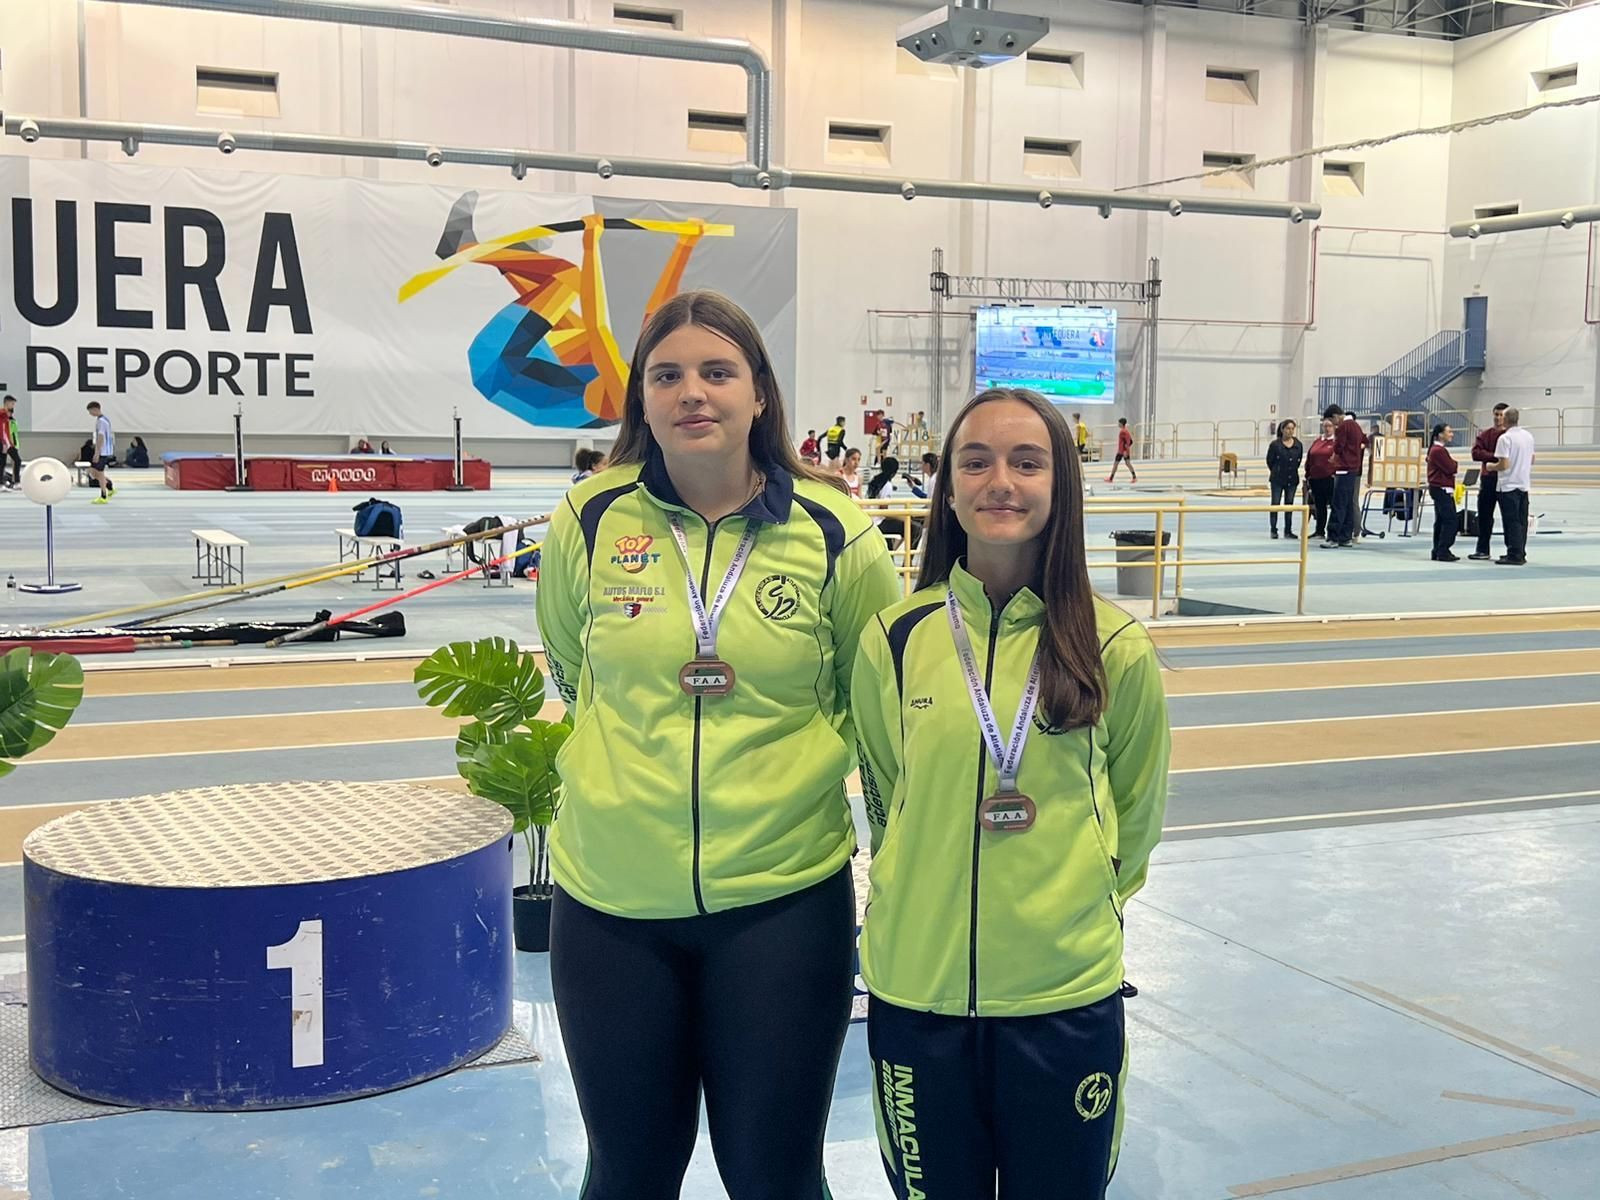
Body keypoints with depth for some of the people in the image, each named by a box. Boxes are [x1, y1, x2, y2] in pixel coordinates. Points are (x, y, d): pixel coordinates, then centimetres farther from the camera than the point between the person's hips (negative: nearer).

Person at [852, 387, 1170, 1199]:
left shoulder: (1113, 647, -6)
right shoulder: (895, 639, -4)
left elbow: (1137, 817, 8)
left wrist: (1077, 910, 9)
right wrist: (925, 904, 11)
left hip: (1067, 995, 0)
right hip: (916, 991, 1)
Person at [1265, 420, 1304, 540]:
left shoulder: (1298, 445, 0)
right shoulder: (1275, 444, -9)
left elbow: (1299, 459, 12)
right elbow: (1269, 460, 1)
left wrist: (1293, 469, 11)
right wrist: (1275, 471, 9)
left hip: (1292, 479, 3)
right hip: (1277, 479, -3)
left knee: (1289, 504, 8)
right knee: (1275, 504, 0)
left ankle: (1288, 531, 14)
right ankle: (1274, 530, 7)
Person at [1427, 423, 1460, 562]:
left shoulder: (1436, 449, 17)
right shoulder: (1438, 451, -16)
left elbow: (1449, 469, 21)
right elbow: (1450, 468, -18)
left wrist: (1452, 463, 2)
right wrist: (1454, 461, 0)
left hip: (1440, 489, 11)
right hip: (1442, 489, -11)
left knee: (1441, 521, 12)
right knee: (1450, 520, -12)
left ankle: (1438, 551, 15)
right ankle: (1443, 552, -13)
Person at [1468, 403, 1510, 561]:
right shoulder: (1484, 434, 10)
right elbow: (1476, 453, -4)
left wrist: (1498, 464, -21)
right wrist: (1494, 456, -17)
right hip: (1487, 479, 4)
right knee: (1484, 515, 8)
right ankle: (1482, 549, 17)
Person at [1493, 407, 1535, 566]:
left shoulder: (1505, 438, -16)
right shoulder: (1528, 436, 8)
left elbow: (1504, 464, -20)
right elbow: (1531, 460, 19)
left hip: (1509, 485, -7)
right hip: (1524, 483, 7)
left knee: (1511, 521, -5)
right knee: (1522, 521, 11)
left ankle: (1515, 555, -5)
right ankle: (1520, 554, 17)